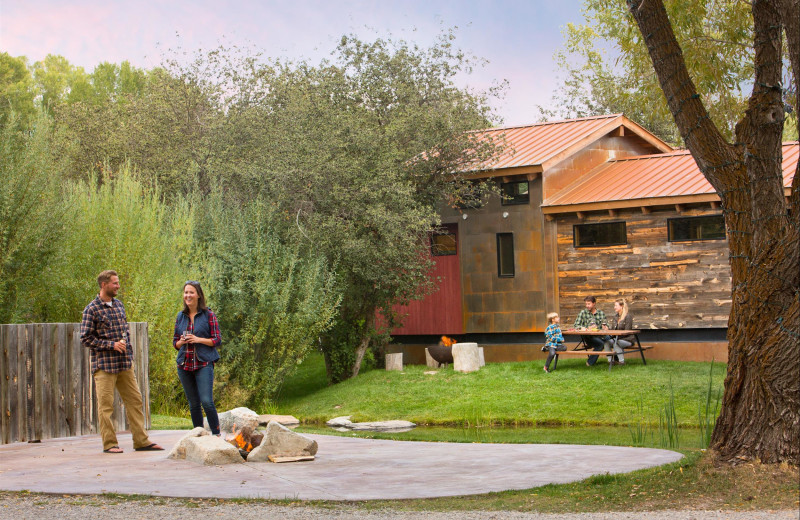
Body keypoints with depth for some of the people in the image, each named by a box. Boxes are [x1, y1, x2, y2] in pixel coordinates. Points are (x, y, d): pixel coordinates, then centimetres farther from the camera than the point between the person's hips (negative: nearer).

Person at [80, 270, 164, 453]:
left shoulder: (119, 305, 14)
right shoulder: (92, 309, -7)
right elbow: (85, 338, -10)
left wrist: (125, 342, 5)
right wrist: (111, 345, -15)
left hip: (124, 363, 6)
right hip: (104, 364, -6)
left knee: (135, 400, 5)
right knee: (105, 404, -2)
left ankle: (141, 441, 10)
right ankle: (109, 443, 5)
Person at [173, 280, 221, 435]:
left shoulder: (208, 315, 0)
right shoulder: (180, 316, 12)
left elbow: (217, 340, -1)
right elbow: (175, 342, 17)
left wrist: (198, 340, -15)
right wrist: (182, 341, -6)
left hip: (204, 364, -4)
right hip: (184, 364, 4)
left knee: (207, 401, -15)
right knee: (193, 404, 8)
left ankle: (216, 434, -6)